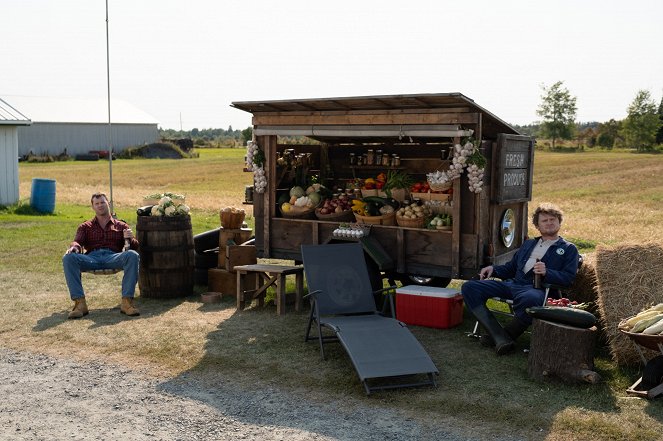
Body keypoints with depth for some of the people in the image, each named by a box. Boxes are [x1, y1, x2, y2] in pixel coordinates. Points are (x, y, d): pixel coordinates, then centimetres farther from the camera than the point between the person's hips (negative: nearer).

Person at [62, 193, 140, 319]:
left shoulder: (121, 226, 27)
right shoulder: (85, 227, 29)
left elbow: (135, 247, 17)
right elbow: (78, 242, 12)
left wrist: (130, 240, -9)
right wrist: (74, 247, -15)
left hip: (113, 257, -1)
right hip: (92, 257, 1)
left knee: (132, 255, -35)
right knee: (68, 258, -31)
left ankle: (127, 302, -39)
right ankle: (80, 303, -36)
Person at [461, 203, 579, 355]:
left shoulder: (569, 249, 16)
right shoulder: (528, 244, 33)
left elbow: (568, 278, 1)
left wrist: (547, 273, -16)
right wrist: (493, 269, 13)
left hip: (537, 289, -6)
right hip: (512, 284, 6)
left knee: (530, 298, -45)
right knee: (469, 287, -15)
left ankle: (504, 335, -20)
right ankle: (501, 339, -28)